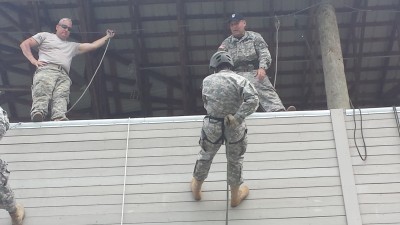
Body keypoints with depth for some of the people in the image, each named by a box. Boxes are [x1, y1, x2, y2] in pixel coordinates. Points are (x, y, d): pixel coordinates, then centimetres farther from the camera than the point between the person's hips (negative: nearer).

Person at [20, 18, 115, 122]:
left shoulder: (73, 46, 41)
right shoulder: (45, 36, 28)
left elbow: (92, 46, 39)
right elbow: (24, 44, 20)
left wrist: (107, 37, 41)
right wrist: (33, 61, 4)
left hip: (64, 76, 3)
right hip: (46, 70, -3)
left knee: (61, 98, -29)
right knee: (42, 95, -33)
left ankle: (60, 120, -52)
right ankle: (38, 112, -56)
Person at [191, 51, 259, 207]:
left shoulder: (207, 81, -2)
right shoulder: (240, 80, -9)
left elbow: (206, 103, 6)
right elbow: (253, 100, -24)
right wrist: (237, 118, -23)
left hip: (212, 126, 1)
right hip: (235, 127, -1)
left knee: (205, 156, 25)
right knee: (235, 160, 19)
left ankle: (196, 189, 45)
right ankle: (235, 197, 36)